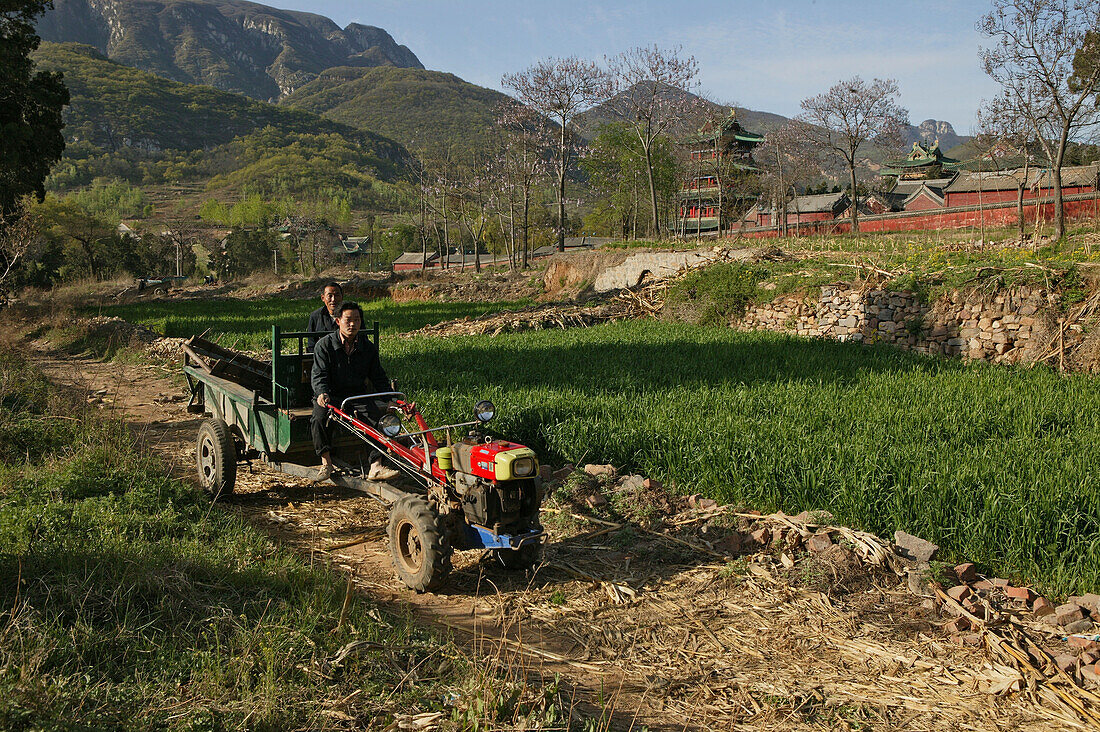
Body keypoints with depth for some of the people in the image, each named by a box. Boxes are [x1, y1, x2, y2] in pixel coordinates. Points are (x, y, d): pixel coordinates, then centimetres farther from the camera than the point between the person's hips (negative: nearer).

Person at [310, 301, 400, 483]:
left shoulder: (368, 347, 8)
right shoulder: (325, 345, -1)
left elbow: (379, 378, 10)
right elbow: (319, 374, -10)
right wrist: (322, 393, -31)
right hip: (332, 396, -2)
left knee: (382, 413, -25)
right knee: (319, 418, -33)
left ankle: (375, 467, -27)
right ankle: (326, 463, -21)